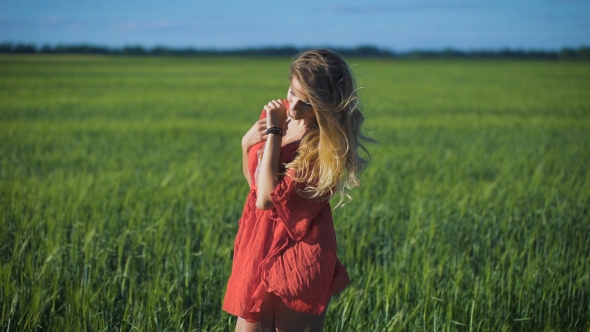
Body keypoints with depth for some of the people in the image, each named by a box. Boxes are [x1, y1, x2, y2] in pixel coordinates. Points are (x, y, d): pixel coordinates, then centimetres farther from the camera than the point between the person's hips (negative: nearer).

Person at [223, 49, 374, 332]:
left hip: (297, 254, -6)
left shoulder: (329, 146, -17)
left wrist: (274, 133, -18)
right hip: (258, 245, 6)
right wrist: (246, 144, -3)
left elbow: (267, 198, -22)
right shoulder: (276, 113, 3)